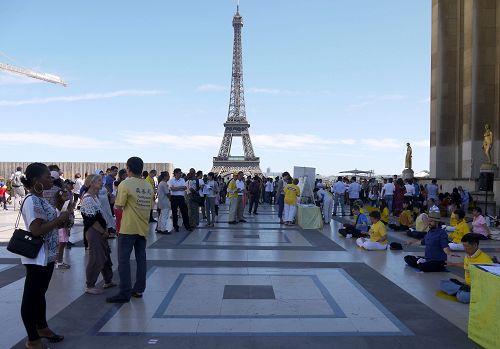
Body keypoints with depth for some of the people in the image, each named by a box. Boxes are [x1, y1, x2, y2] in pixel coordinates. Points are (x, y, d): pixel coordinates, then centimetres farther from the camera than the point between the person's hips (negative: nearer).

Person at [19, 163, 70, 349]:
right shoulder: (31, 201, -21)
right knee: (31, 296, 4)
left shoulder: (40, 199, 8)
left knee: (40, 293, 22)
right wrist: (60, 219, -21)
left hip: (47, 255, 9)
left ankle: (42, 328, 38)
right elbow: (36, 230, -28)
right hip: (36, 257, -9)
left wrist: (60, 223, 4)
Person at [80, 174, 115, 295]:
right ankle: (89, 286, 10)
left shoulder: (95, 196, 11)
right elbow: (92, 220, -20)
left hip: (100, 231, 10)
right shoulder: (87, 199, -17)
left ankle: (108, 281, 30)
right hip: (93, 232, -10)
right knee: (96, 258, -3)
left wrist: (105, 229, 9)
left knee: (106, 255, 17)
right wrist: (103, 232, -12)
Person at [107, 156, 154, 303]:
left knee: (124, 260, 0)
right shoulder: (149, 186, 7)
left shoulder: (125, 184, -11)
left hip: (128, 228, -6)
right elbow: (150, 206, 10)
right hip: (143, 228, 6)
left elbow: (119, 206, -10)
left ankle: (125, 293, 2)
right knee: (141, 259, 11)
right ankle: (139, 289, 18)